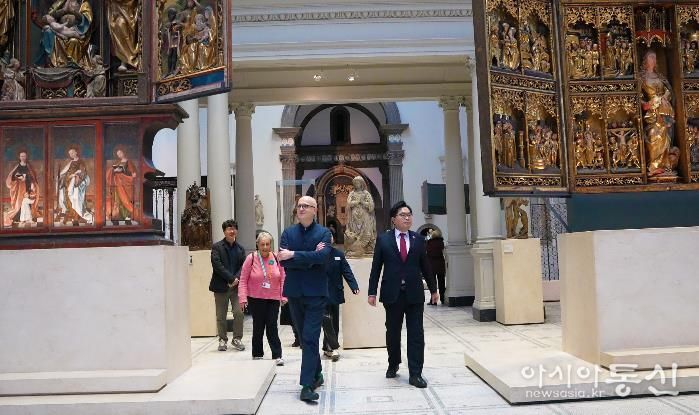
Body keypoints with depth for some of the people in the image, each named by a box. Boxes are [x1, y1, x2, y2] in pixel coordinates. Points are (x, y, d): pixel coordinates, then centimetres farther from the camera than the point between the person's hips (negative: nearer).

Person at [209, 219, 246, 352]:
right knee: (221, 315, 5)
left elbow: (243, 265, 5)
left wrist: (237, 279, -13)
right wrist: (231, 278, -15)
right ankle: (222, 340, 18)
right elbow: (217, 265, -11)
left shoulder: (240, 249, 12)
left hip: (236, 285, 2)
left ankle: (237, 339, 9)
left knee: (239, 313, -5)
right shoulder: (217, 247, -1)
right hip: (221, 286, -2)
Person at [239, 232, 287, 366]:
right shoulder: (251, 258, -5)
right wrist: (243, 298, -9)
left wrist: (283, 296, 3)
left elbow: (282, 278, 6)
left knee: (272, 327, -1)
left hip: (273, 299, 1)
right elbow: (243, 279, -4)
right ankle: (257, 354, 23)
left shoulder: (276, 258, 1)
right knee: (258, 327, 8)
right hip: (256, 299, -1)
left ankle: (277, 355, 3)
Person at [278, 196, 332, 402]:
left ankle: (308, 385, -6)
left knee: (310, 338, -9)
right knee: (305, 337, 14)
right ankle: (316, 374, 31)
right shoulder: (288, 233, 6)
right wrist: (310, 257, -15)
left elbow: (323, 256, -20)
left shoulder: (323, 233, -2)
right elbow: (284, 261, -8)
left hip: (315, 292, -4)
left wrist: (294, 255, -19)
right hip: (294, 292, 4)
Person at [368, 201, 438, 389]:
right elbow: (376, 267, 1)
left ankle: (415, 374, 5)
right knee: (393, 332, 12)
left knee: (416, 334, -1)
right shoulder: (383, 239, 1)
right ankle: (393, 365, 33)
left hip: (414, 294, 1)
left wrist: (433, 289, 15)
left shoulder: (418, 239, 6)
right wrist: (372, 292, -2)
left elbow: (425, 266, 12)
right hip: (392, 293, -1)